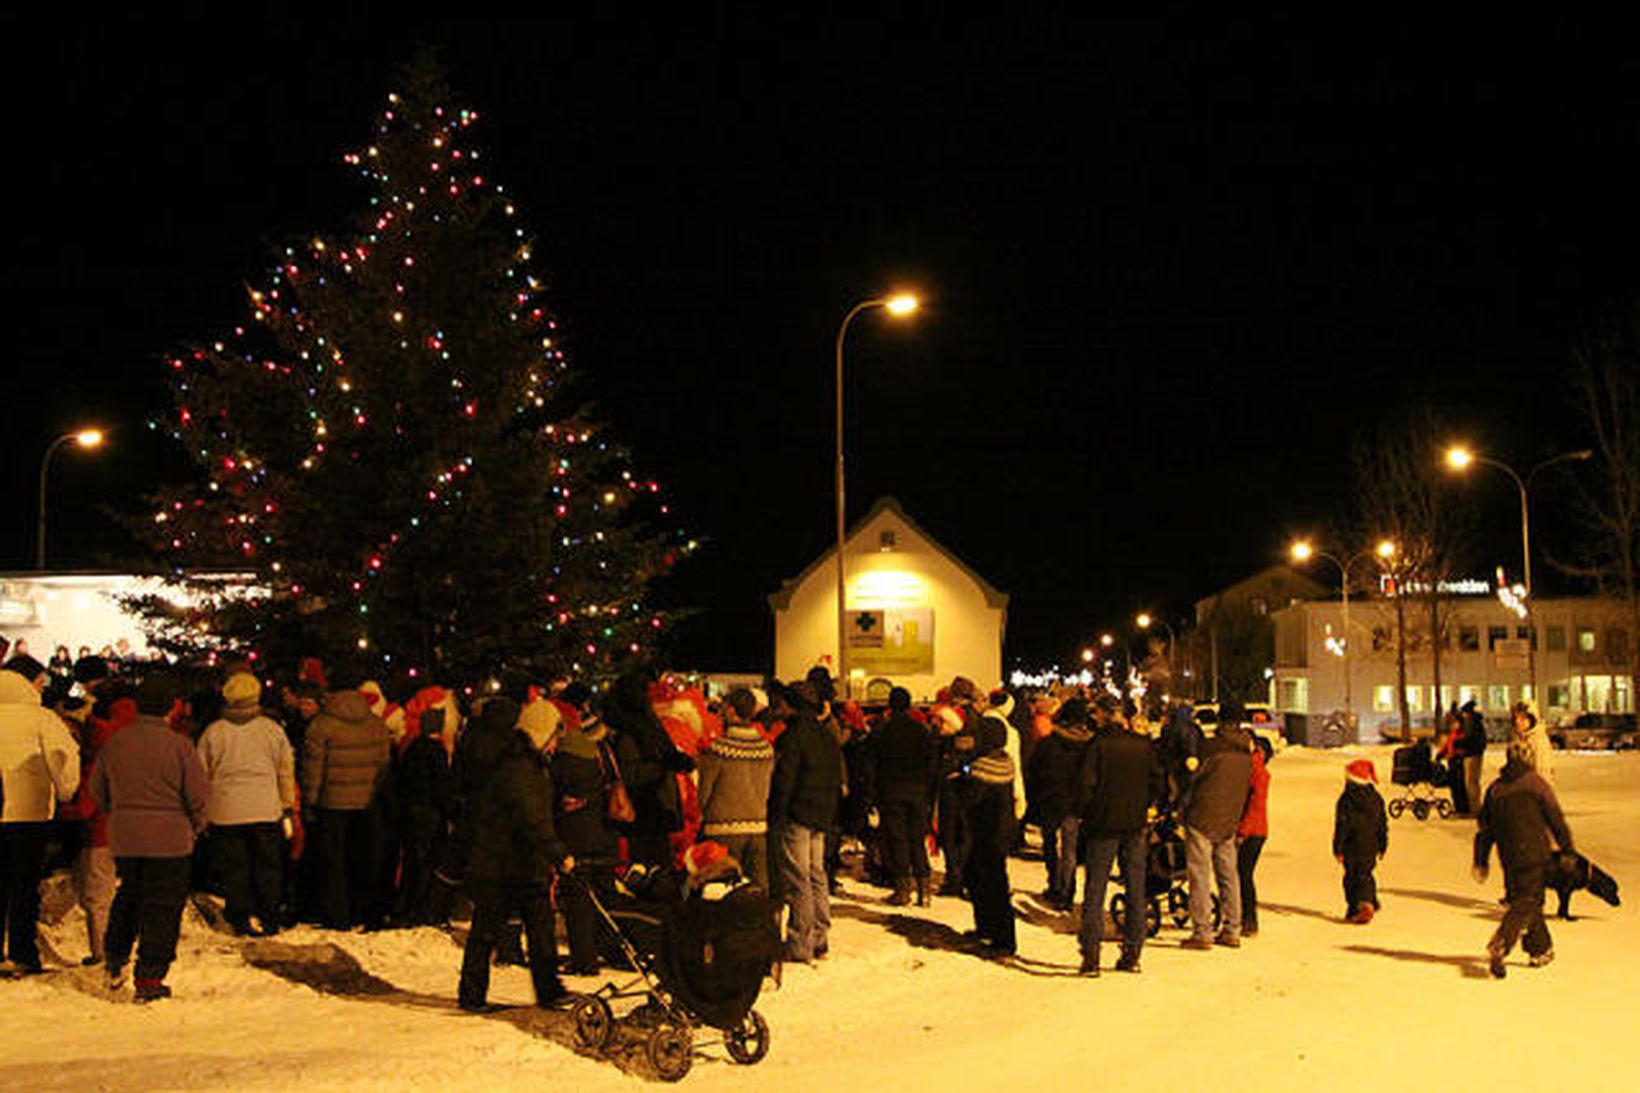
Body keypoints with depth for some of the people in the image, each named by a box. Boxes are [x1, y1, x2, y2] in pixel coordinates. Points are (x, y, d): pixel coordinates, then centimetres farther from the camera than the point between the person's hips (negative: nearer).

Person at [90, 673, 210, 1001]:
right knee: (162, 908, 4)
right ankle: (149, 979, 4)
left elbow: (97, 790, 10)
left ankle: (115, 962, 24)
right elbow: (199, 795, -10)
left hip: (124, 839, 4)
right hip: (169, 840, -4)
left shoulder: (115, 743, 1)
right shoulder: (179, 745, -12)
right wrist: (196, 826, 8)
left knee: (129, 897, 25)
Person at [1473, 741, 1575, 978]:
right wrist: (1567, 848, 5)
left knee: (1521, 899, 19)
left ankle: (1541, 949, 28)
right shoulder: (1536, 783, -7)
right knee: (1526, 903, -6)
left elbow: (1485, 828, 10)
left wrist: (1481, 861, 16)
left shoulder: (1495, 788, 7)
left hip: (1509, 857, 5)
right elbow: (1556, 819, -5)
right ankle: (1498, 948, -22)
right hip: (1534, 854, -5)